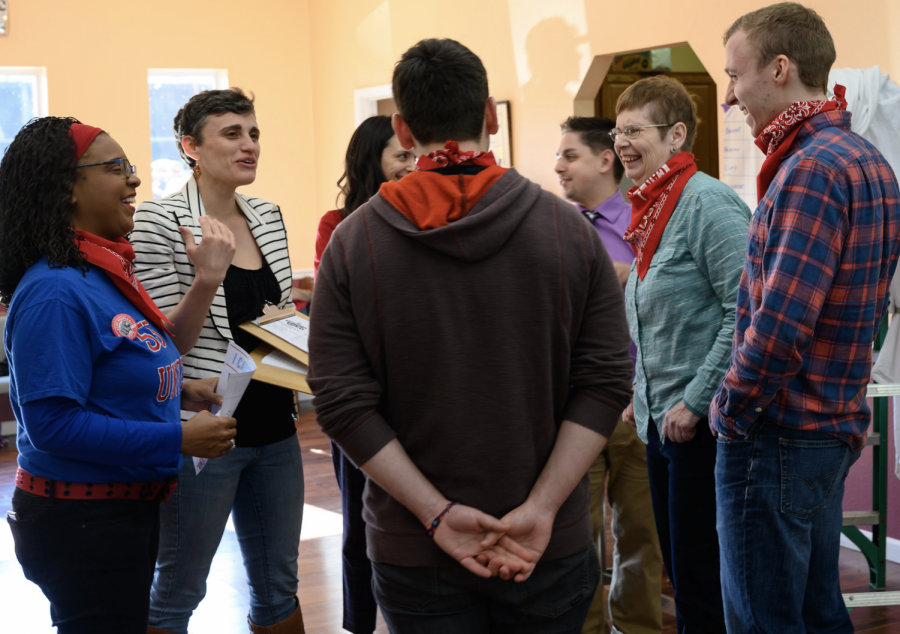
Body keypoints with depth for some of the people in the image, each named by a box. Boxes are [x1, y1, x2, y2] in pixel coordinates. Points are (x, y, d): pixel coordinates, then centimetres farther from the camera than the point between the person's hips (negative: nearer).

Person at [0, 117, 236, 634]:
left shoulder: (105, 272, 7)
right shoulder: (56, 291, -22)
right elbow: (52, 422, -26)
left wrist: (179, 392, 4)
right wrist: (177, 438, -24)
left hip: (129, 510, 10)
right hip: (81, 524, -10)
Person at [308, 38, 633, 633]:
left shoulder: (353, 240, -5)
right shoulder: (569, 228, -4)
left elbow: (343, 404, -10)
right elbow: (606, 382, -9)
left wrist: (437, 513, -11)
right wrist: (542, 507, -11)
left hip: (412, 555, 0)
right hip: (555, 546, 1)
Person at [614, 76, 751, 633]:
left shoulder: (707, 202, -15)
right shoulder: (653, 210, 14)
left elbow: (747, 311, -22)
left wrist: (695, 402, -20)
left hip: (702, 426, -9)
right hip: (662, 422, 9)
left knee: (702, 587, -2)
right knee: (680, 573, 16)